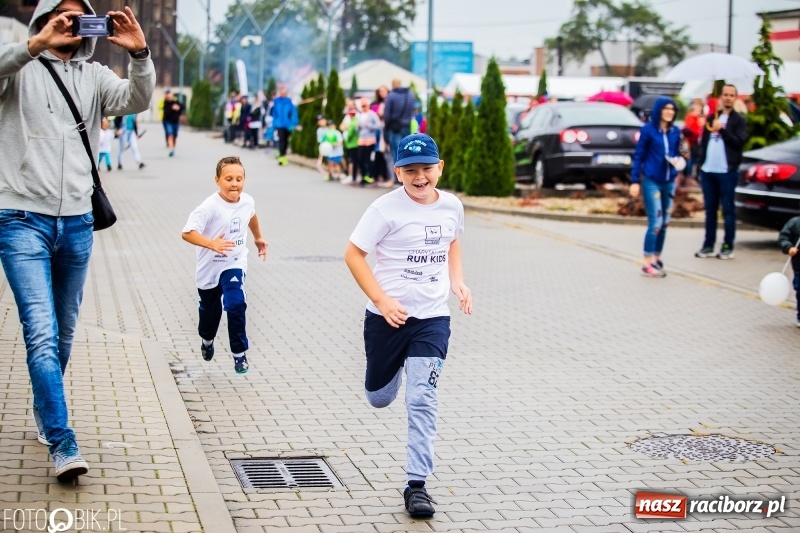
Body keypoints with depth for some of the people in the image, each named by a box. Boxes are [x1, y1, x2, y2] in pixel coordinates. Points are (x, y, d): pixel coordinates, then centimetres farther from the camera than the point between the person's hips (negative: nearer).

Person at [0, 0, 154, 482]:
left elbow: (138, 101, -8)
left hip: (77, 223, 4)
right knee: (41, 333, -13)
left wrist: (140, 54, -25)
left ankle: (44, 410, 37)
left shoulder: (95, 76, 9)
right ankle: (62, 443, -14)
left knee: (64, 334, 15)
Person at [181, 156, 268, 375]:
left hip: (235, 265, 2)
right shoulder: (210, 207, -26)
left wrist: (258, 238, 31)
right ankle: (207, 340, 50)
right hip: (209, 268, -2)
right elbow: (187, 232, -35)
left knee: (236, 305, -18)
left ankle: (240, 353, -3)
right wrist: (211, 244, -49)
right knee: (210, 310, 18)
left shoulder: (247, 201, -9)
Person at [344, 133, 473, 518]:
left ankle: (417, 484, -1)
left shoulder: (452, 206, 1)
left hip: (432, 320, 2)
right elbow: (353, 255, -11)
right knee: (379, 398, 15)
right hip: (387, 318, -1)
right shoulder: (386, 209, -13)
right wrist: (382, 301, -19)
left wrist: (457, 281, 9)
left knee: (422, 400, -9)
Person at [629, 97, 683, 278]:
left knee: (664, 223, 10)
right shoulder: (648, 130, -8)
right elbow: (638, 156, -5)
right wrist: (635, 181, -8)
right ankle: (648, 263, -4)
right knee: (655, 223, -9)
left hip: (669, 182, 6)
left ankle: (657, 258, 22)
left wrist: (678, 161, -7)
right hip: (651, 181, -6)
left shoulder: (675, 131, 5)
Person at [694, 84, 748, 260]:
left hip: (727, 172, -5)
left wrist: (722, 130, -15)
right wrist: (700, 162, 8)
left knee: (728, 210, -1)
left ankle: (728, 247, 2)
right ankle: (708, 245, 12)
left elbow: (739, 142, -11)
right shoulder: (712, 118, 16)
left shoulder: (739, 120, 1)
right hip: (708, 171, 5)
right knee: (710, 209, 8)